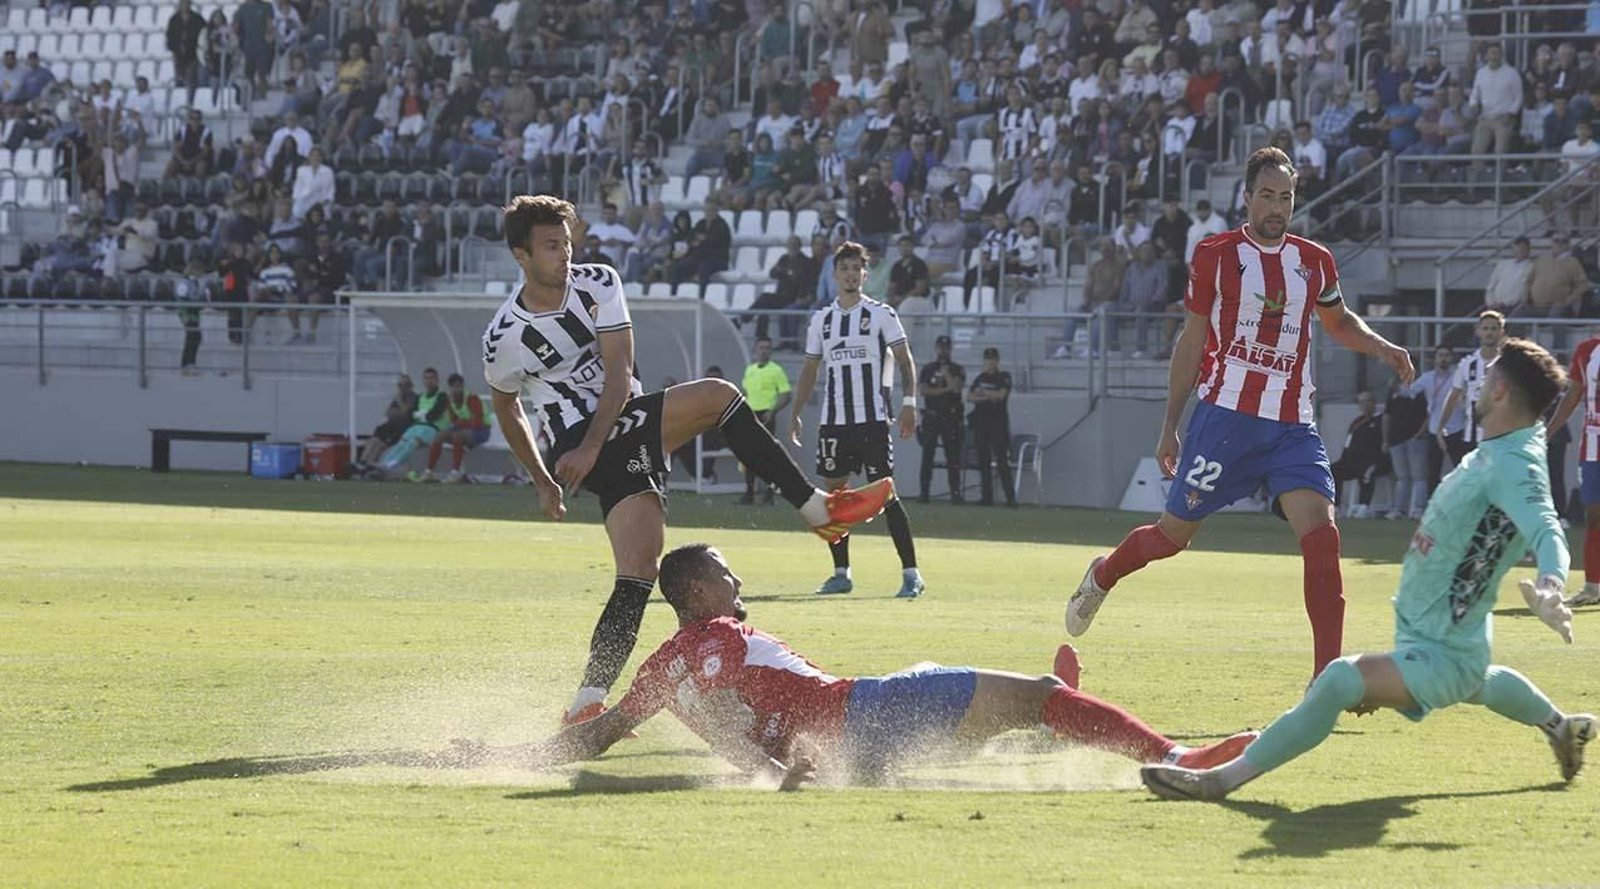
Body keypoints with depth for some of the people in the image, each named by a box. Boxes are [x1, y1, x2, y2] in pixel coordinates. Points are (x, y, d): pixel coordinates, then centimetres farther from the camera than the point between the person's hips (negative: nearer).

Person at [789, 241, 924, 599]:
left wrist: (909, 402, -14)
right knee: (832, 494, 5)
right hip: (833, 419, 5)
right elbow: (809, 369, 18)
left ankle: (911, 574, -8)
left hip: (872, 419, -5)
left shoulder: (881, 314, 0)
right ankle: (841, 573, 15)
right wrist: (796, 413, 11)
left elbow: (905, 361, -2)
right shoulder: (821, 319, 12)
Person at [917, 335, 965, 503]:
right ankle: (924, 492, -1)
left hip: (951, 418, -1)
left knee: (953, 456, -2)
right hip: (931, 416, 1)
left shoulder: (957, 370, 8)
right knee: (927, 455, -1)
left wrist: (944, 368, -9)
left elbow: (956, 387, -11)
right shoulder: (927, 369, 12)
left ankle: (955, 492, -2)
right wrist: (945, 390, -10)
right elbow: (922, 390, -3)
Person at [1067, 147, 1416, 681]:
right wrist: (1169, 427, 6)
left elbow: (1338, 321, 29)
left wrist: (1380, 347, 8)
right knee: (1175, 533, 5)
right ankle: (1102, 576, 38)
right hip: (1226, 413, -2)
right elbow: (1191, 344, 5)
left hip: (1293, 426, 2)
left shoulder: (1315, 262, 10)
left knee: (1321, 532, -16)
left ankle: (1328, 671, -16)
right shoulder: (1216, 256, 0)